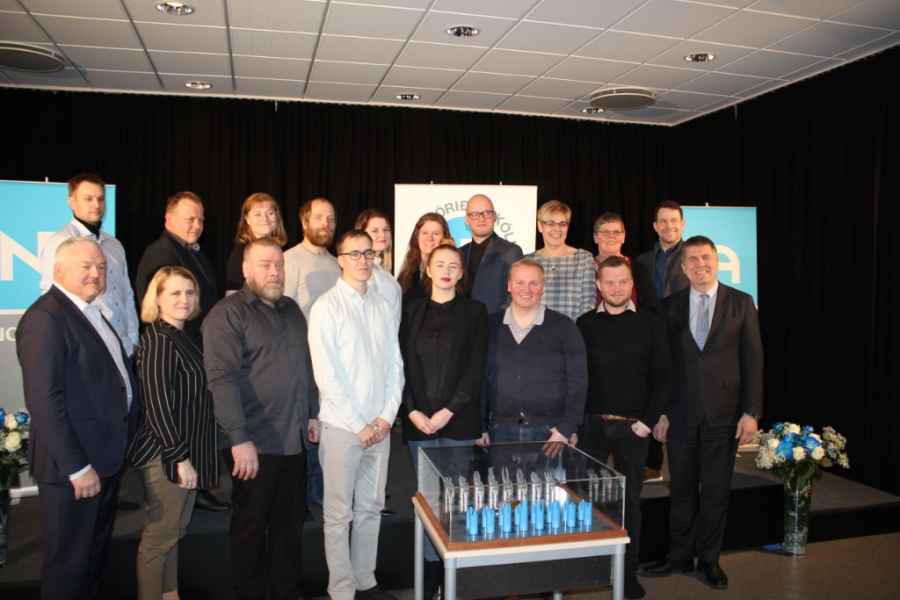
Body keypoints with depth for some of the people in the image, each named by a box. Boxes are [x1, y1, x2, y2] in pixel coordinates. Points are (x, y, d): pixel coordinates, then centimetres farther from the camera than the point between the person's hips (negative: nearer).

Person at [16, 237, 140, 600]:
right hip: (74, 465, -9)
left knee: (95, 553, 23)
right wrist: (77, 468, -23)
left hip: (106, 457, 9)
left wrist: (118, 449, 14)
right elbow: (44, 401, -24)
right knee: (69, 561, 8)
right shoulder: (45, 318, -18)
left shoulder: (91, 312, 11)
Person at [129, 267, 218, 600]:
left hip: (185, 451, 9)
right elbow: (158, 406, -22)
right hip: (166, 455, -9)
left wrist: (188, 455, 14)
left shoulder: (181, 337, 9)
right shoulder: (158, 341, -18)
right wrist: (180, 458, -21)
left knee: (176, 529, 20)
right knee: (160, 535, 5)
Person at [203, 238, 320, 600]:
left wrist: (313, 413, 15)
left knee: (290, 524, 15)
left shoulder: (291, 309, 13)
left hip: (293, 439, 6)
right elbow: (222, 378, -18)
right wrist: (240, 439, -23)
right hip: (255, 443, -6)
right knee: (250, 527, 9)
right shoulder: (227, 314, -9)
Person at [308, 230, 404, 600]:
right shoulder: (327, 306, -7)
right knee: (339, 514, 5)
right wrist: (358, 425, -12)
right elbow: (326, 374, -13)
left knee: (371, 508, 14)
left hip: (380, 426, 5)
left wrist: (387, 417, -3)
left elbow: (395, 365, 8)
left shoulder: (382, 306, 7)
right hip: (342, 426, -5)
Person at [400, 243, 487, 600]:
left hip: (459, 422, -2)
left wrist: (447, 412, -11)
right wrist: (413, 411, -6)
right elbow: (404, 364, 6)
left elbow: (475, 369, -4)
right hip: (418, 422, 2)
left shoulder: (474, 311, 3)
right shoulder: (413, 311, 10)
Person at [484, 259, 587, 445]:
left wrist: (566, 429, -8)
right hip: (500, 431, 2)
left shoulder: (564, 327, 1)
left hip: (549, 432, -1)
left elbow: (577, 382, -1)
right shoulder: (490, 326, 7)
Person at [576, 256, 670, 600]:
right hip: (591, 425, 1)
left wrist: (647, 422, -6)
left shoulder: (650, 323, 2)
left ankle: (628, 571, 21)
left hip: (633, 427, 0)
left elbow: (661, 376, 1)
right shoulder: (585, 324, 3)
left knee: (630, 499, 8)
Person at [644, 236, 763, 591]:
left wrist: (751, 412, -6)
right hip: (681, 413, 1)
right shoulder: (670, 306, 4)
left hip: (723, 414, -1)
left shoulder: (741, 303, 1)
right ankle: (679, 557, 24)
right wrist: (659, 412, 1)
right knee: (682, 489, 10)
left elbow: (753, 360, -1)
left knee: (716, 491, 9)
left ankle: (709, 559, 25)